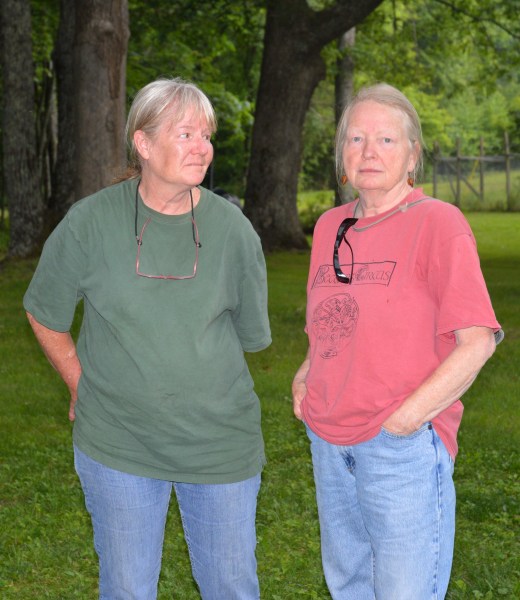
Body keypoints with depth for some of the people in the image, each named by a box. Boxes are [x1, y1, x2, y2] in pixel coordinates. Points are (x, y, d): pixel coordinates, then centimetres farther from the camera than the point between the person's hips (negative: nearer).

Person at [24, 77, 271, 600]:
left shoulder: (232, 228, -5)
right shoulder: (91, 221, -8)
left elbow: (251, 334, 7)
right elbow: (45, 313, 6)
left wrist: (195, 369, 6)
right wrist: (81, 385, 5)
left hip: (220, 443, 1)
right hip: (116, 444, 0)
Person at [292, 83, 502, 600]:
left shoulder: (437, 222, -10)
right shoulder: (329, 227, 9)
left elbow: (476, 341, -16)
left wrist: (404, 420, -17)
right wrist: (305, 380, 8)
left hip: (404, 446, -6)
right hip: (329, 442, 7)